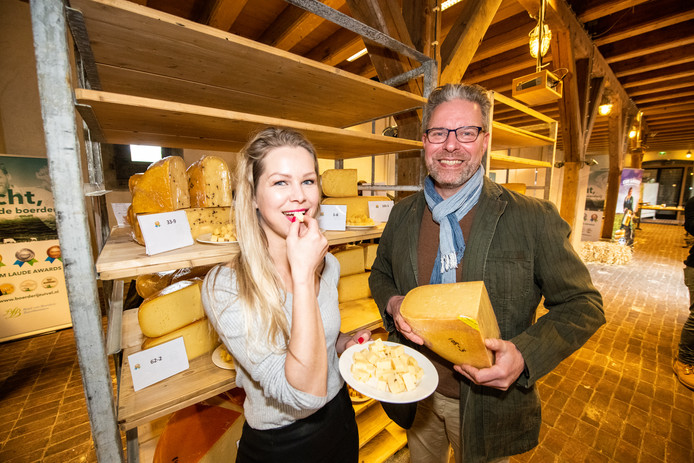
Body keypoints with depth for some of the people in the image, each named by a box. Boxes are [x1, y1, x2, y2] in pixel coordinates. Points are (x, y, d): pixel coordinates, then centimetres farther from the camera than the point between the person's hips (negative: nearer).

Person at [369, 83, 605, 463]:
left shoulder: (533, 219, -17)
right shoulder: (403, 213, -7)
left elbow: (582, 305, -10)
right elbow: (380, 273, 5)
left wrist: (525, 355, -26)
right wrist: (392, 304, -16)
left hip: (488, 403, -2)